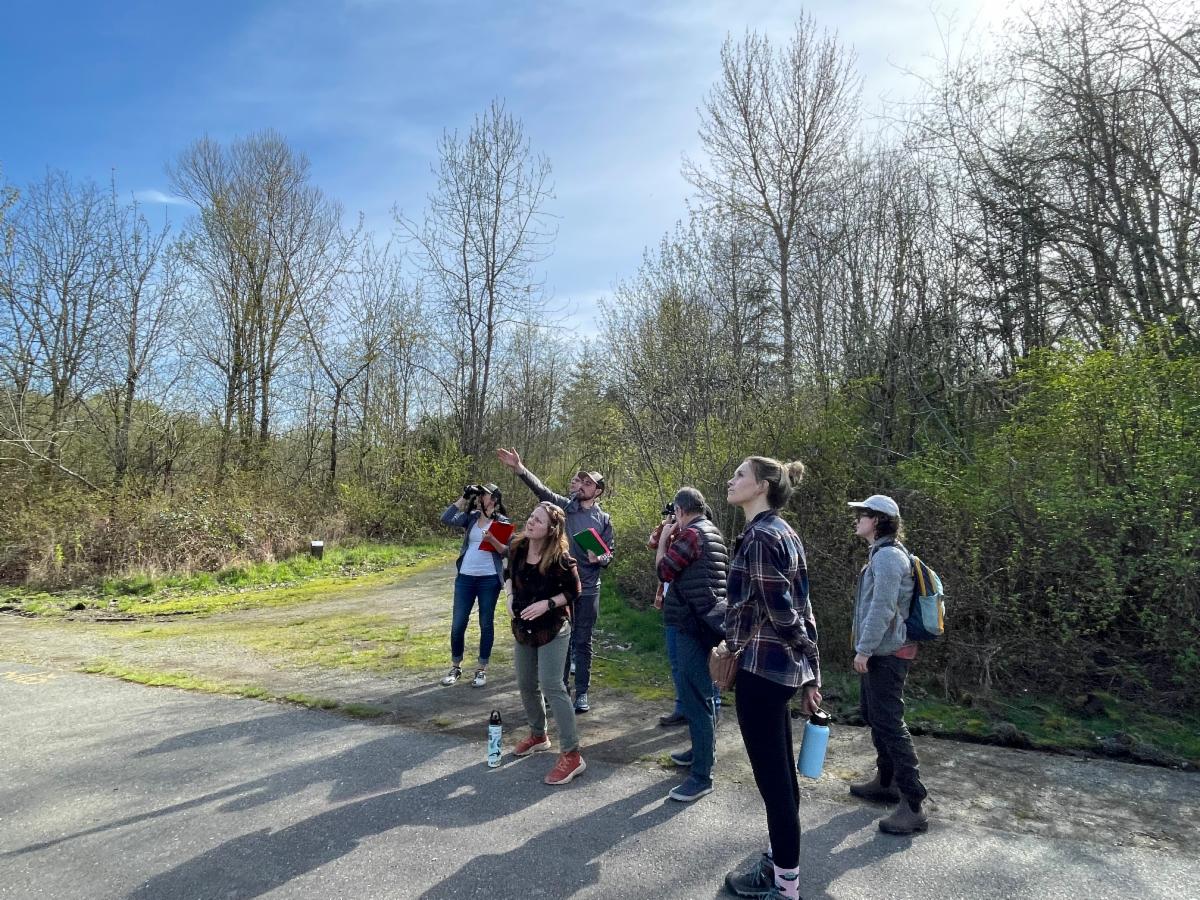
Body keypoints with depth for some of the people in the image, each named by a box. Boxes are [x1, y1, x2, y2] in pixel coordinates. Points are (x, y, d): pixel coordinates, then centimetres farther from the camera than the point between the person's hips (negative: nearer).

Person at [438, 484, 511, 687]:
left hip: (489, 579, -3)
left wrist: (492, 539, -26)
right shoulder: (471, 516, 6)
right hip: (465, 578, 3)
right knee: (458, 624, 7)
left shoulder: (502, 521, -2)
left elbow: (506, 551, -8)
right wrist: (464, 497, -10)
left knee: (486, 624, 7)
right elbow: (446, 519, -9)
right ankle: (456, 667, 24)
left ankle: (482, 669, 20)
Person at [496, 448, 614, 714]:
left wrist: (599, 559, -16)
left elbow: (610, 553, 7)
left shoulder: (603, 519, 1)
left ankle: (582, 693, 22)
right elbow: (540, 489, -17)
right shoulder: (564, 506, -1)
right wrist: (519, 468, -32)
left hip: (588, 590, 0)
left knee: (582, 642, 9)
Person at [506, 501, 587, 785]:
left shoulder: (559, 558, -20)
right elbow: (509, 575, 15)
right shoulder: (517, 549, -5)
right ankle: (538, 735, 39)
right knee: (526, 685, 16)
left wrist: (547, 603, -23)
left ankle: (572, 755, -4)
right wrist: (509, 596, -2)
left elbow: (573, 591, -10)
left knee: (551, 686, -11)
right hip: (523, 628, 7)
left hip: (552, 629, -6)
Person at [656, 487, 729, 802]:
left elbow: (664, 570, -10)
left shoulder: (691, 534, -16)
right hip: (707, 620, 11)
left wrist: (663, 539, 2)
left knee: (695, 697, -7)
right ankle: (702, 751, 36)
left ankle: (701, 775, -1)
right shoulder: (713, 533, 15)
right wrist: (672, 539, 14)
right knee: (699, 691, 22)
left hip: (694, 624, -11)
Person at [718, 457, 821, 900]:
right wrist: (810, 673, 14)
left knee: (772, 776, 5)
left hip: (762, 668, -10)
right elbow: (799, 609, 11)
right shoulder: (783, 532, 10)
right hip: (784, 667, 10)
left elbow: (781, 612, -20)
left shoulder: (759, 536, -19)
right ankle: (781, 859, 36)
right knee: (780, 771, 20)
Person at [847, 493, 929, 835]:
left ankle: (914, 806, -1)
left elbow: (883, 608, -23)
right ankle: (886, 782, 33)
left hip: (886, 653, -11)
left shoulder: (888, 555, -17)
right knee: (873, 714, 20)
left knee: (890, 723, -7)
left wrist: (864, 649, -20)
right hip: (877, 652, 11)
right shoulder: (880, 554, 15)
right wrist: (865, 648, 21)